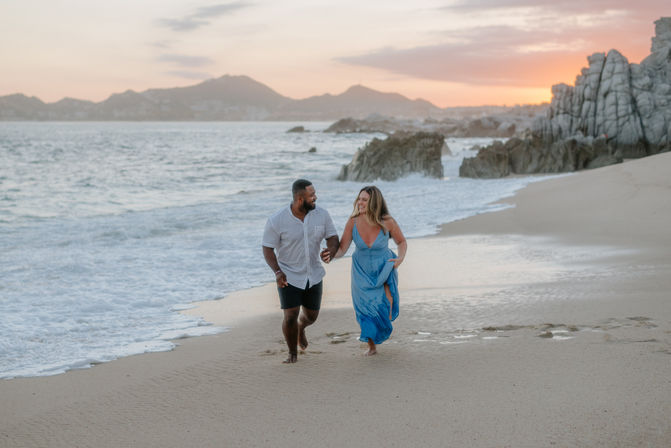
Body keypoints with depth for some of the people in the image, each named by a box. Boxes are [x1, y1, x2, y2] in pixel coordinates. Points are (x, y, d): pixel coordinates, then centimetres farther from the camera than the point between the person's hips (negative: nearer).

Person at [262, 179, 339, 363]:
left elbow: (333, 237, -3)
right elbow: (267, 248, -11)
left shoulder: (321, 215, -10)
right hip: (289, 276, -4)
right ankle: (292, 352, 16)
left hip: (313, 275, 4)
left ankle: (301, 327, 52)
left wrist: (331, 250, -28)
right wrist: (277, 271, -25)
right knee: (291, 316, -10)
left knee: (311, 315, 14)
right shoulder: (276, 221, -19)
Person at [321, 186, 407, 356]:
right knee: (366, 310, 3)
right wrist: (330, 255, -35)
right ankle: (371, 346, 28)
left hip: (384, 267, -1)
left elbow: (402, 242, -2)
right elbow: (341, 249, -14)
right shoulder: (353, 222, -17)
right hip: (362, 271, 2)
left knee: (386, 299, -25)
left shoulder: (387, 222, -20)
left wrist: (401, 258, -20)